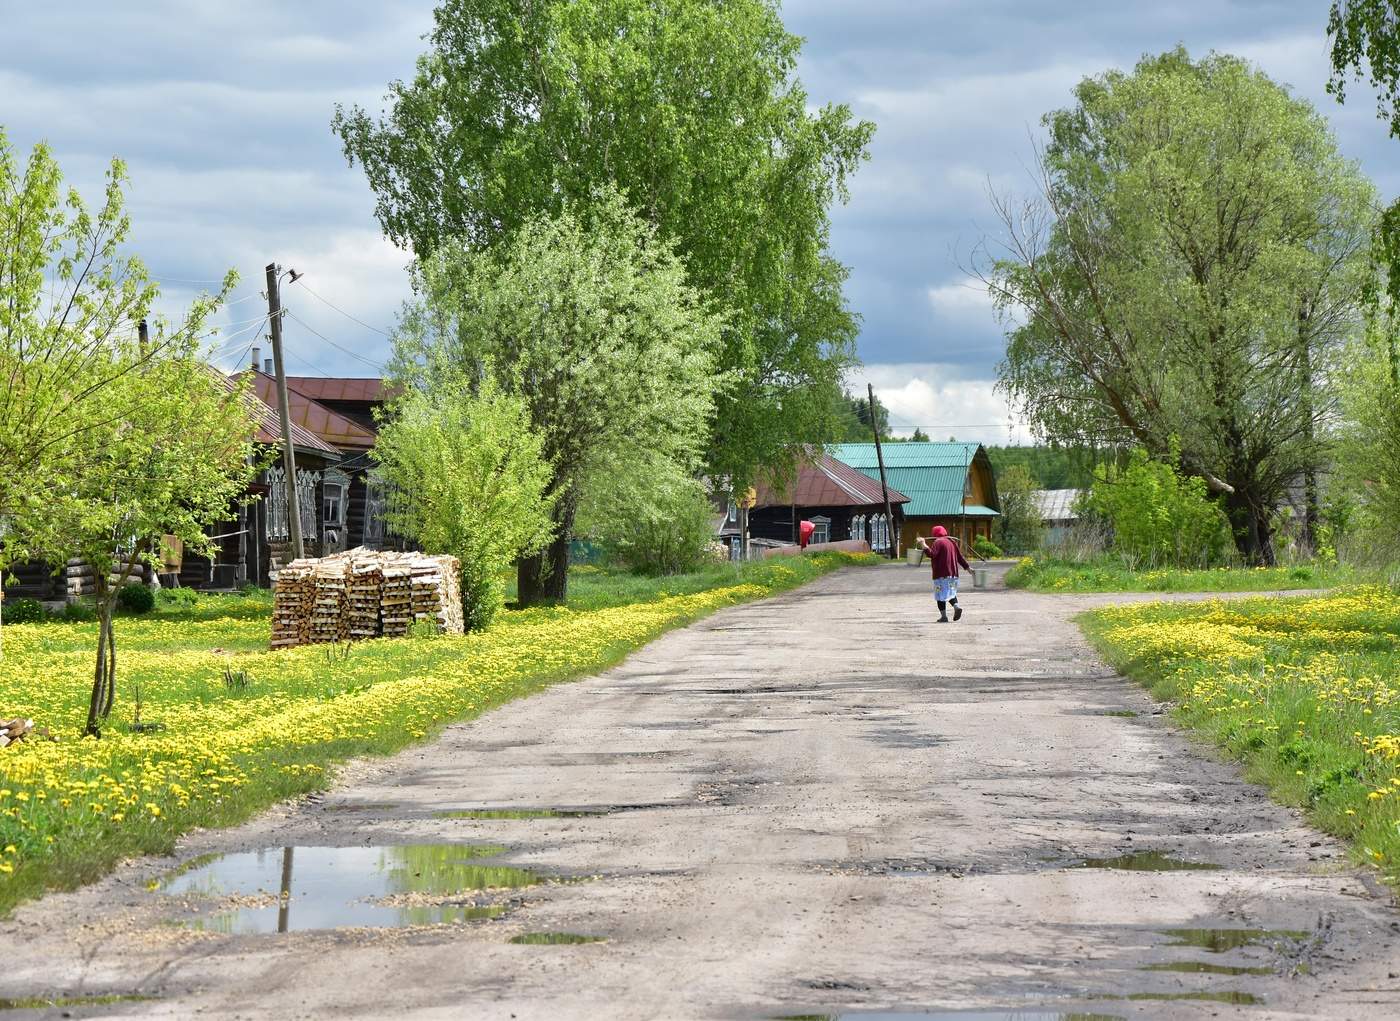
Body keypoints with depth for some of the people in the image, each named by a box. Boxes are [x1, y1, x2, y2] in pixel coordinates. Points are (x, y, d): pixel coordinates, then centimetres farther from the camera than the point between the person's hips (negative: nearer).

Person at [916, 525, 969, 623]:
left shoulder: (937, 542, -8)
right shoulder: (952, 542, 13)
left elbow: (932, 554, -23)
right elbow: (960, 557, 16)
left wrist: (924, 545, -25)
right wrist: (967, 567, 23)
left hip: (941, 574, -7)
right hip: (953, 573, 7)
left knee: (941, 594, -1)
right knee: (951, 592, 20)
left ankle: (943, 616, -4)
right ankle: (956, 606, -5)